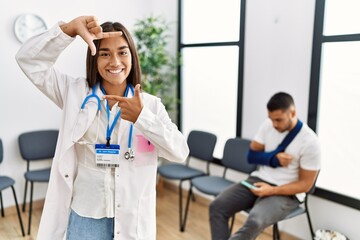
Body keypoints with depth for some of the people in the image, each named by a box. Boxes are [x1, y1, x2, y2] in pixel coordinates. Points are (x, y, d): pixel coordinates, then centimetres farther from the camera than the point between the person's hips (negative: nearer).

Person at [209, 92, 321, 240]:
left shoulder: (309, 141, -14)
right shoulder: (268, 125, 0)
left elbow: (305, 184, -9)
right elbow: (251, 155, 7)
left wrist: (272, 190, -22)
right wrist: (273, 158, -14)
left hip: (285, 192, -5)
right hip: (258, 180, 5)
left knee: (254, 222, -34)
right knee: (217, 206, -17)